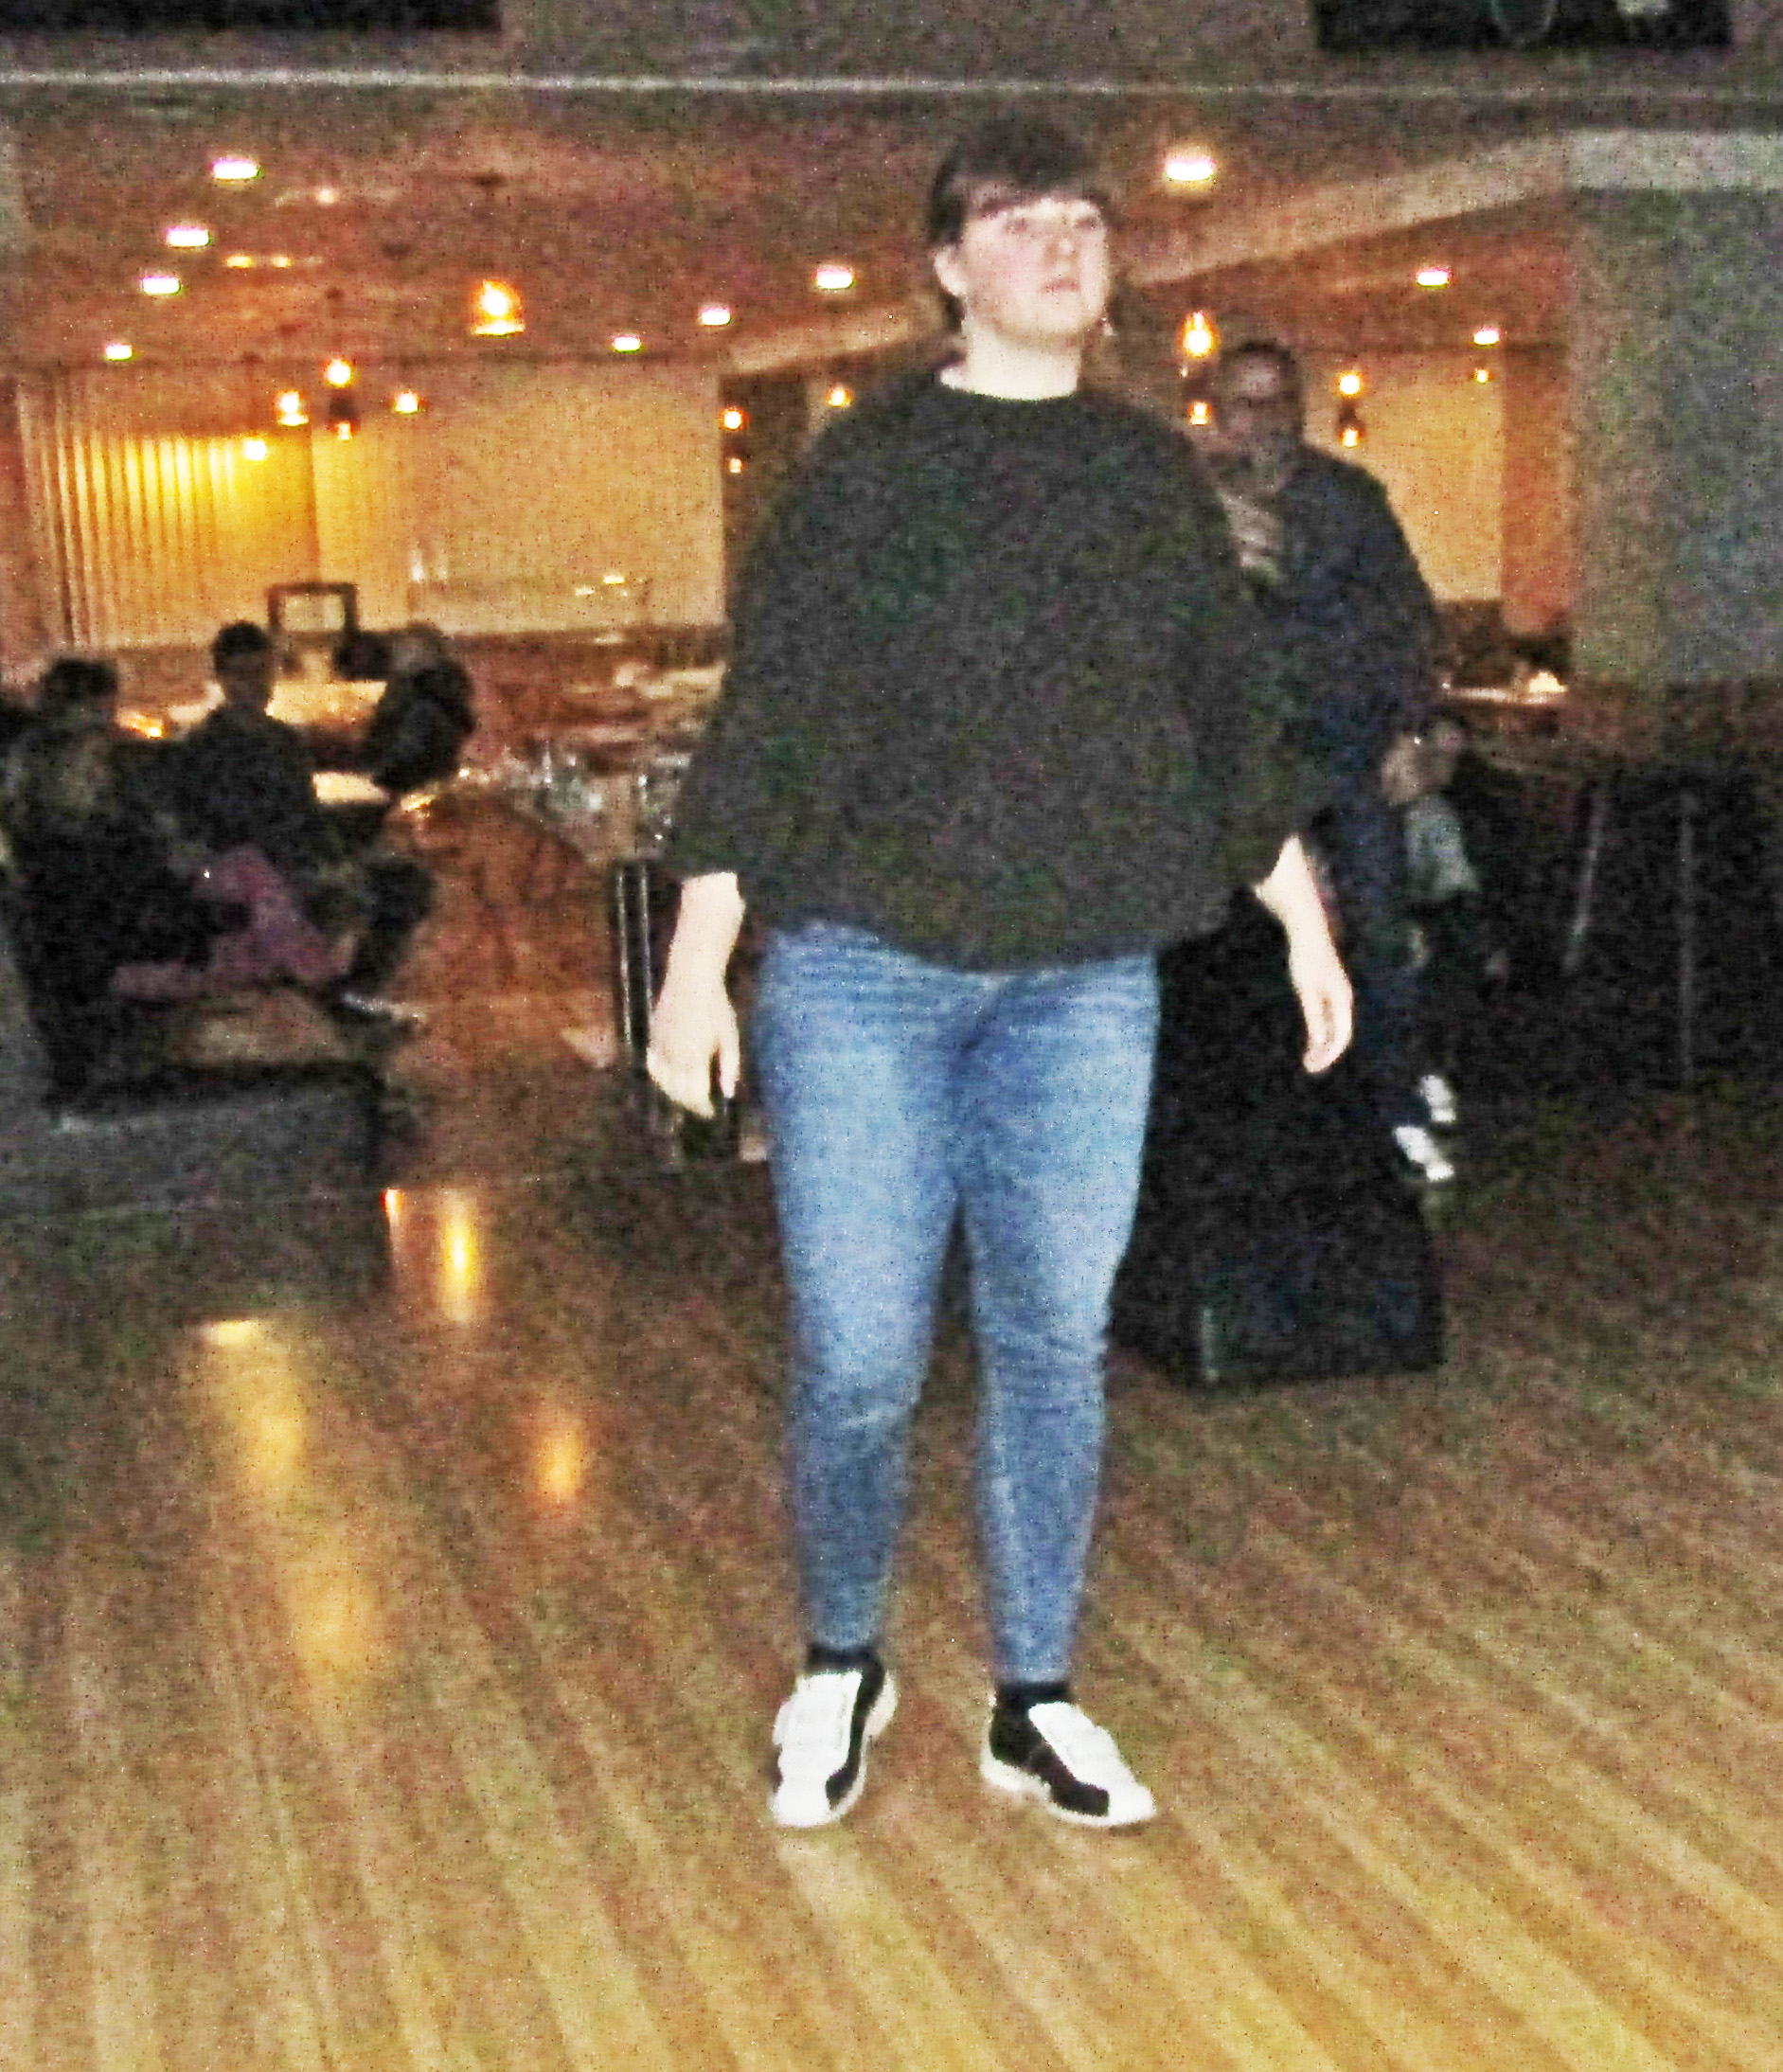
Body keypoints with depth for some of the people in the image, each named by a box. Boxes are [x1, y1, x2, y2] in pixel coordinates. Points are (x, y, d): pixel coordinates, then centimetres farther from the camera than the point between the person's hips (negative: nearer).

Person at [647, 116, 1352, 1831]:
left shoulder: (1154, 473, 9)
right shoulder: (868, 466, -3)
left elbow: (1234, 719, 16)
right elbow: (763, 724, -5)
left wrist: (1305, 923, 17)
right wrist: (695, 969, -9)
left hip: (1085, 987, 3)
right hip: (863, 974, -3)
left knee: (1054, 1347, 8)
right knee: (860, 1360, 0)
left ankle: (1034, 1706, 23)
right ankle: (838, 1666, 25)